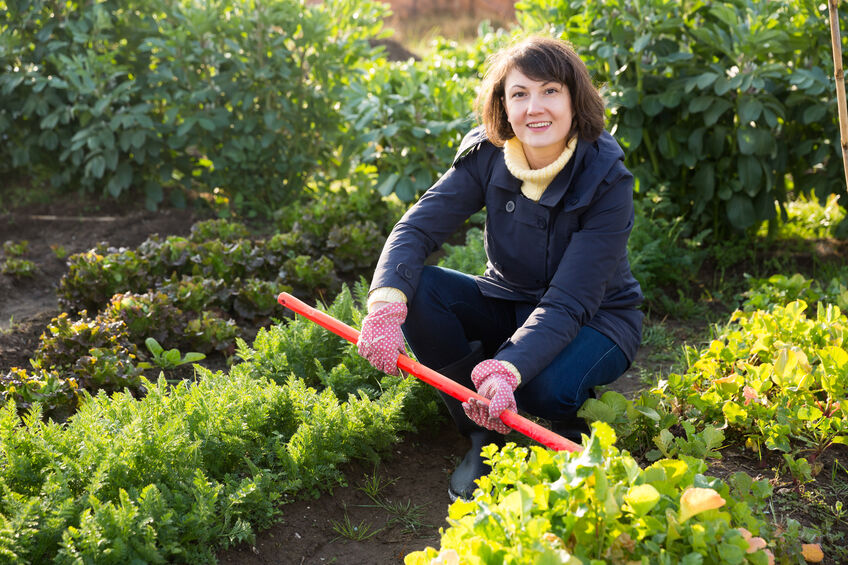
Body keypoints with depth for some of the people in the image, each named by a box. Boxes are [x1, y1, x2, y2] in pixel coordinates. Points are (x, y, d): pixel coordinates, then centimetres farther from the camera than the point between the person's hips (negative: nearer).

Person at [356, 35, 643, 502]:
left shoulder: (606, 179, -24)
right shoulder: (486, 156, -13)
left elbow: (568, 303, -30)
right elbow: (417, 228, -23)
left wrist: (509, 368, -46)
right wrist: (387, 303, -44)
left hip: (596, 320, -4)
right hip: (508, 304, 4)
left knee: (544, 386, -37)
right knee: (417, 289, -23)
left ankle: (573, 424, 3)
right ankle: (483, 436, -7)